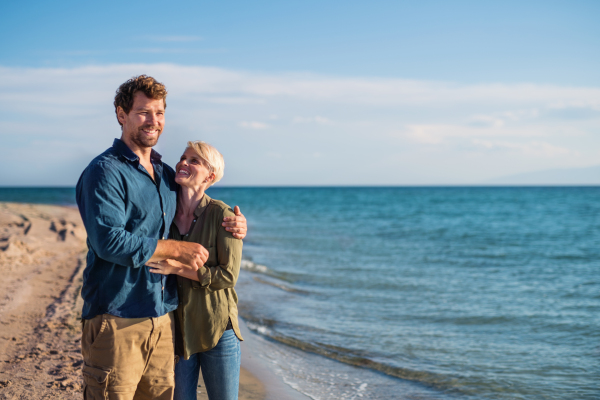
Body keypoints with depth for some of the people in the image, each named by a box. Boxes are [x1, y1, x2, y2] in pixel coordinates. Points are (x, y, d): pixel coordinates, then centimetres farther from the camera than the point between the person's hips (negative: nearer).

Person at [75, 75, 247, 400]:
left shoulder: (168, 176, 16)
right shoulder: (105, 172, -8)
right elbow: (109, 242, -19)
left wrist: (230, 228, 9)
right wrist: (177, 249, -14)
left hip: (163, 318, 7)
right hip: (117, 319, -7)